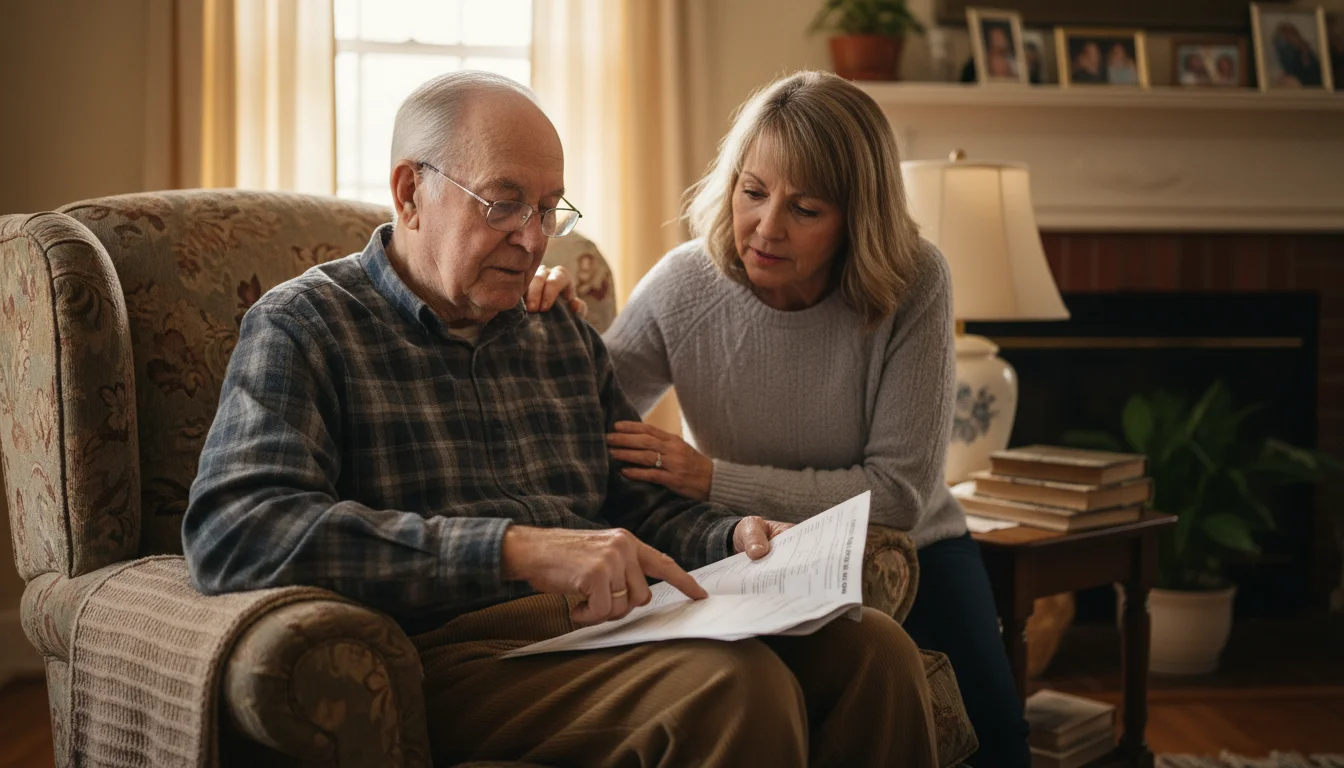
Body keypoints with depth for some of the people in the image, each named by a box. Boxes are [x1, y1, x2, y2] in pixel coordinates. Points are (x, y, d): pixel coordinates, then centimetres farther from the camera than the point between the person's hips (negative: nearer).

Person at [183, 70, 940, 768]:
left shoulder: (565, 334, 21)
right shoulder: (304, 325, 1)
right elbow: (232, 531, -16)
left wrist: (734, 535, 0)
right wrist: (519, 550, -26)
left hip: (610, 621, 7)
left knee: (871, 645, -17)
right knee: (736, 681, -31)